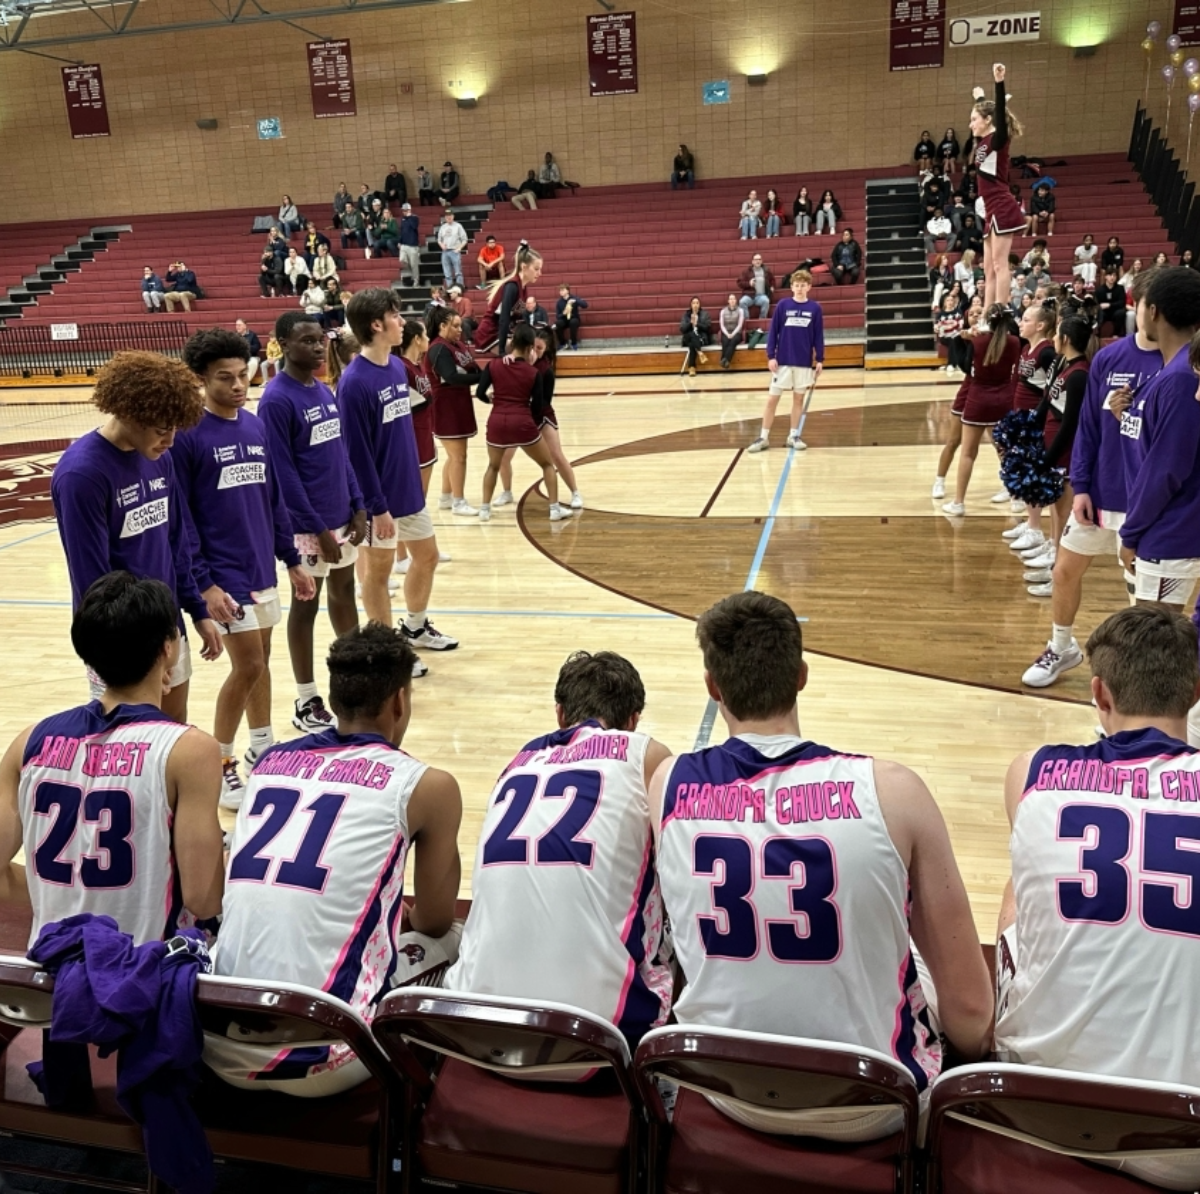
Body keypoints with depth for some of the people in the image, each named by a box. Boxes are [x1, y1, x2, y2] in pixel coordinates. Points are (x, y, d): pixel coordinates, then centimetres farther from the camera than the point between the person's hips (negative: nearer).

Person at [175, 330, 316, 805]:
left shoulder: (256, 426, 7)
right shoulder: (187, 435, -13)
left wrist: (292, 560, 14)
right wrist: (202, 583, -17)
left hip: (262, 569, 6)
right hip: (223, 575, -6)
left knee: (260, 661, 15)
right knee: (248, 665, -5)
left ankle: (262, 747, 31)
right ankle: (218, 764, 12)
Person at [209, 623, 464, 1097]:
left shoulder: (271, 761, 13)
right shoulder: (427, 785, 0)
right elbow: (434, 922, 16)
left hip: (219, 1048, 5)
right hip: (314, 1059, -5)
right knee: (453, 940, 19)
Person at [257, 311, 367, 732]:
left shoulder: (325, 390, 9)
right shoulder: (276, 399, -15)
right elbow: (282, 472, -17)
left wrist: (358, 507, 5)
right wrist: (317, 529, -17)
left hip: (342, 516, 7)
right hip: (308, 524, -7)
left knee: (345, 592, 17)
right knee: (306, 604, 4)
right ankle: (307, 703, 16)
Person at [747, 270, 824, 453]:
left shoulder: (815, 308, 1)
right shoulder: (783, 305, -1)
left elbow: (819, 336, 5)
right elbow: (773, 331, 0)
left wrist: (820, 359, 2)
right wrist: (771, 356, -6)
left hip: (804, 363, 1)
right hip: (782, 361, -1)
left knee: (799, 398, 8)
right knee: (772, 399, 0)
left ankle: (793, 436, 19)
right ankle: (763, 438, 8)